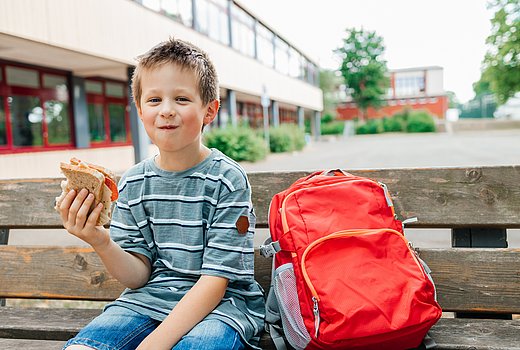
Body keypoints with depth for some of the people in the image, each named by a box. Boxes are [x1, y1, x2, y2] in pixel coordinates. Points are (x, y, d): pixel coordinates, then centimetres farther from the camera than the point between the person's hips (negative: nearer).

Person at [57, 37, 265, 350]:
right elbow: (139, 275, 4)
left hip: (221, 302, -3)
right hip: (152, 298, 4)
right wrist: (103, 244, -16)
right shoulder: (133, 183, 3)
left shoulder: (227, 180, -12)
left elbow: (215, 280, -14)